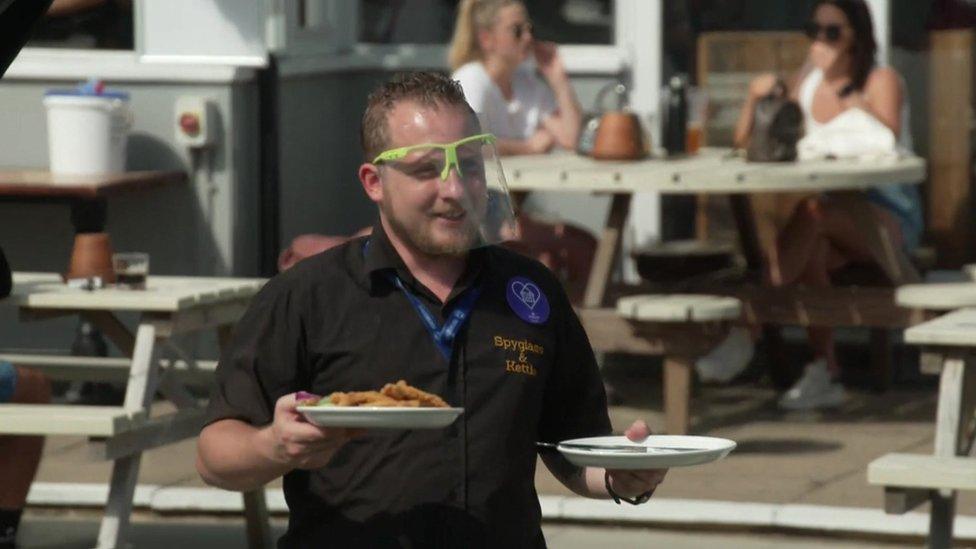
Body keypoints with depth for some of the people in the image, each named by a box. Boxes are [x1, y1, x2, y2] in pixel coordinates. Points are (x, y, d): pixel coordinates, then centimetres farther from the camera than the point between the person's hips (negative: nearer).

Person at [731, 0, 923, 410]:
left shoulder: (881, 80, -2)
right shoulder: (806, 83, 12)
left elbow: (887, 138, -23)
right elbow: (745, 143, 13)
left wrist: (844, 87, -24)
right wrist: (755, 98, -6)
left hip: (889, 217, -4)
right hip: (835, 219, 4)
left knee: (813, 212, -36)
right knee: (812, 248, -34)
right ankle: (824, 375, -32)